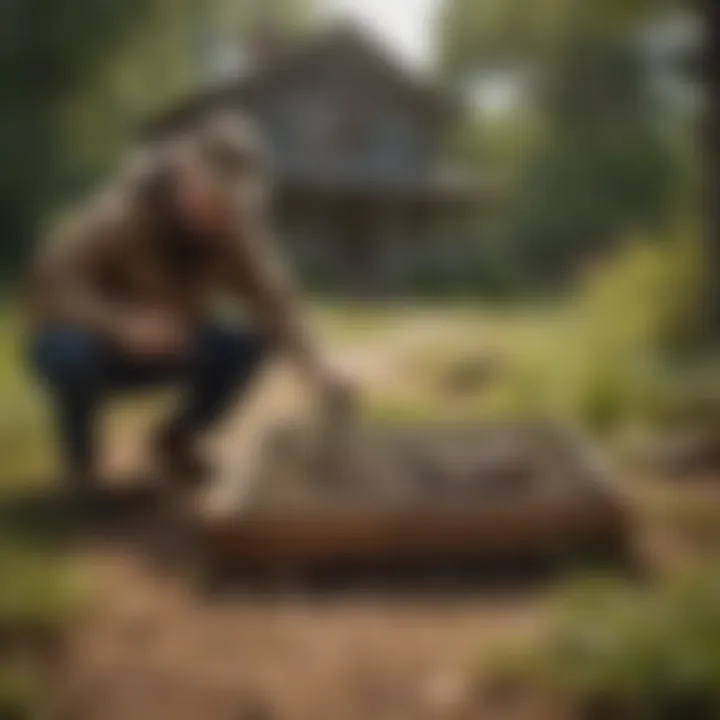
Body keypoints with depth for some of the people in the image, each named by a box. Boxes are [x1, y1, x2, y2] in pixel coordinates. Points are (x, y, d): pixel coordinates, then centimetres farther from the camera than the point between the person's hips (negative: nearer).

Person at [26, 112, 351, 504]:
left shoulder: (238, 231, -17)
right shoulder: (120, 207, -30)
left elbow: (274, 301, -23)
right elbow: (51, 281, -34)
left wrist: (316, 367, -41)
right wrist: (123, 325, -47)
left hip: (161, 342, 4)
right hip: (84, 331, -4)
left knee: (248, 342, -20)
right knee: (73, 354, -38)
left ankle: (177, 437, 7)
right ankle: (77, 446, -4)